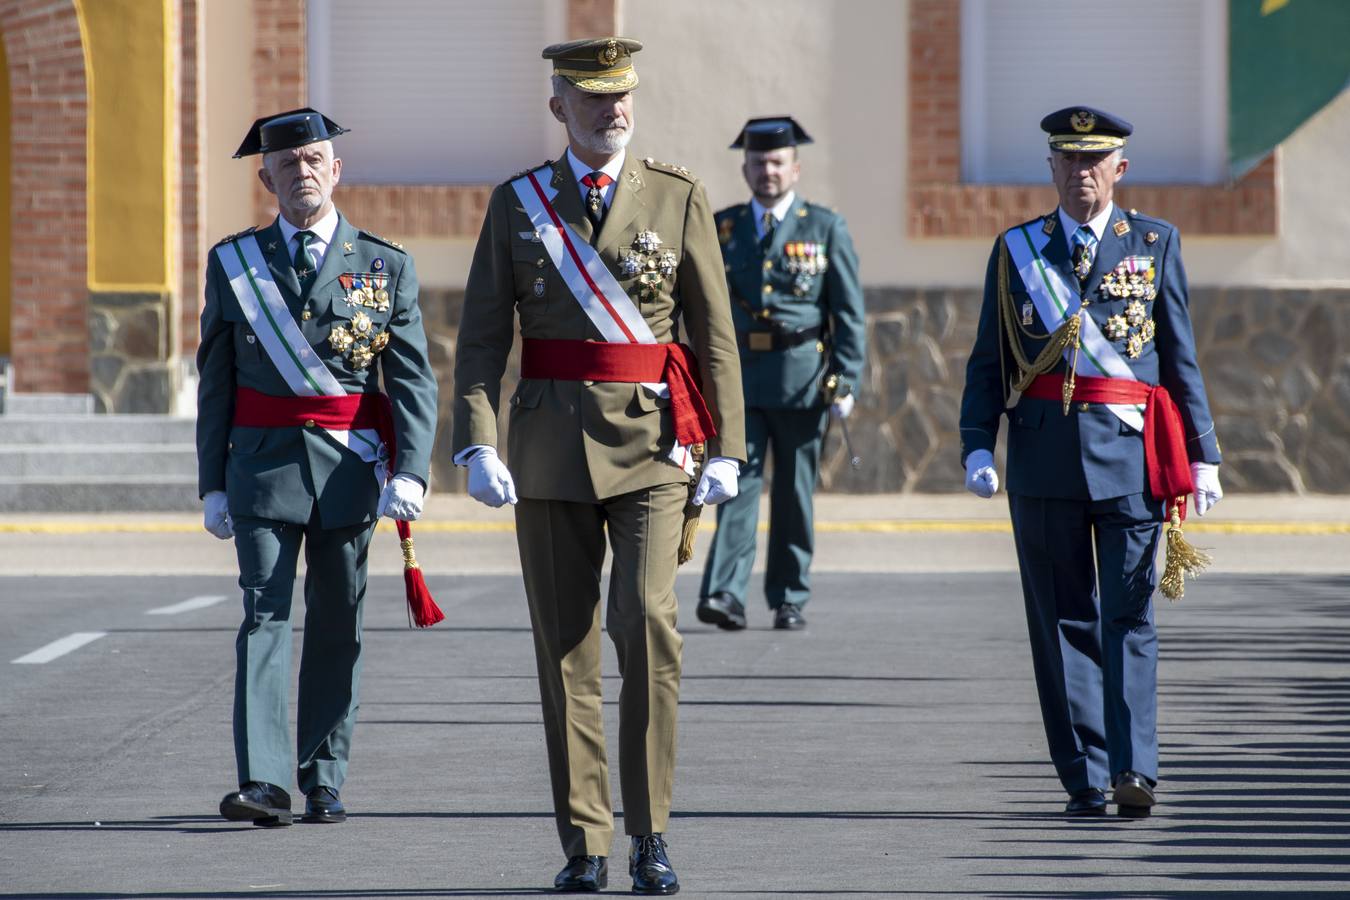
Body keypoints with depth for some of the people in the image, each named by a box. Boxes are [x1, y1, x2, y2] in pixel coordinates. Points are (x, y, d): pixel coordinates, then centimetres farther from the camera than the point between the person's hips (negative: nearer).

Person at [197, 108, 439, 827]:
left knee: (336, 623, 6)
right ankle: (264, 782, -17)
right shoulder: (233, 263, 7)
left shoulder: (386, 267, 4)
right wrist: (213, 483, 4)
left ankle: (324, 781, 13)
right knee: (265, 614, -10)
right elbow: (215, 381, 8)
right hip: (264, 463, 0)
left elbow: (413, 380, -1)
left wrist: (410, 472, -14)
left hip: (350, 466, 0)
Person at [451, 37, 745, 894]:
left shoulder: (679, 196, 4)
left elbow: (715, 333, 4)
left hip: (652, 444, -2)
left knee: (646, 621, -18)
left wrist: (725, 452, -1)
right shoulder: (516, 204, 6)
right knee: (566, 646, 3)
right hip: (551, 446, 2)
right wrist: (479, 446, -9)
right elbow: (482, 336, 3)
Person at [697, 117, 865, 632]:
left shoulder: (826, 228, 4)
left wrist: (845, 383, -6)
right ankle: (725, 593, -18)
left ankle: (789, 600, 12)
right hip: (738, 377, 1)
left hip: (803, 378, -1)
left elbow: (849, 314, 2)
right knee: (737, 483, -10)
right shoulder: (721, 228, 11)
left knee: (794, 491, 5)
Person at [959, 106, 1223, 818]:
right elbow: (989, 361, 11)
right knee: (1063, 617, 2)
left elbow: (1181, 354, 9)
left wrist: (1202, 454, 5)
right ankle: (1084, 778, 6)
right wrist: (977, 444, -2)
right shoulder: (1015, 251, 11)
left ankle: (1134, 771, -14)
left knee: (1129, 615, -8)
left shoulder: (1155, 244, 9)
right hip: (1045, 455, 2)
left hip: (1130, 451, -1)